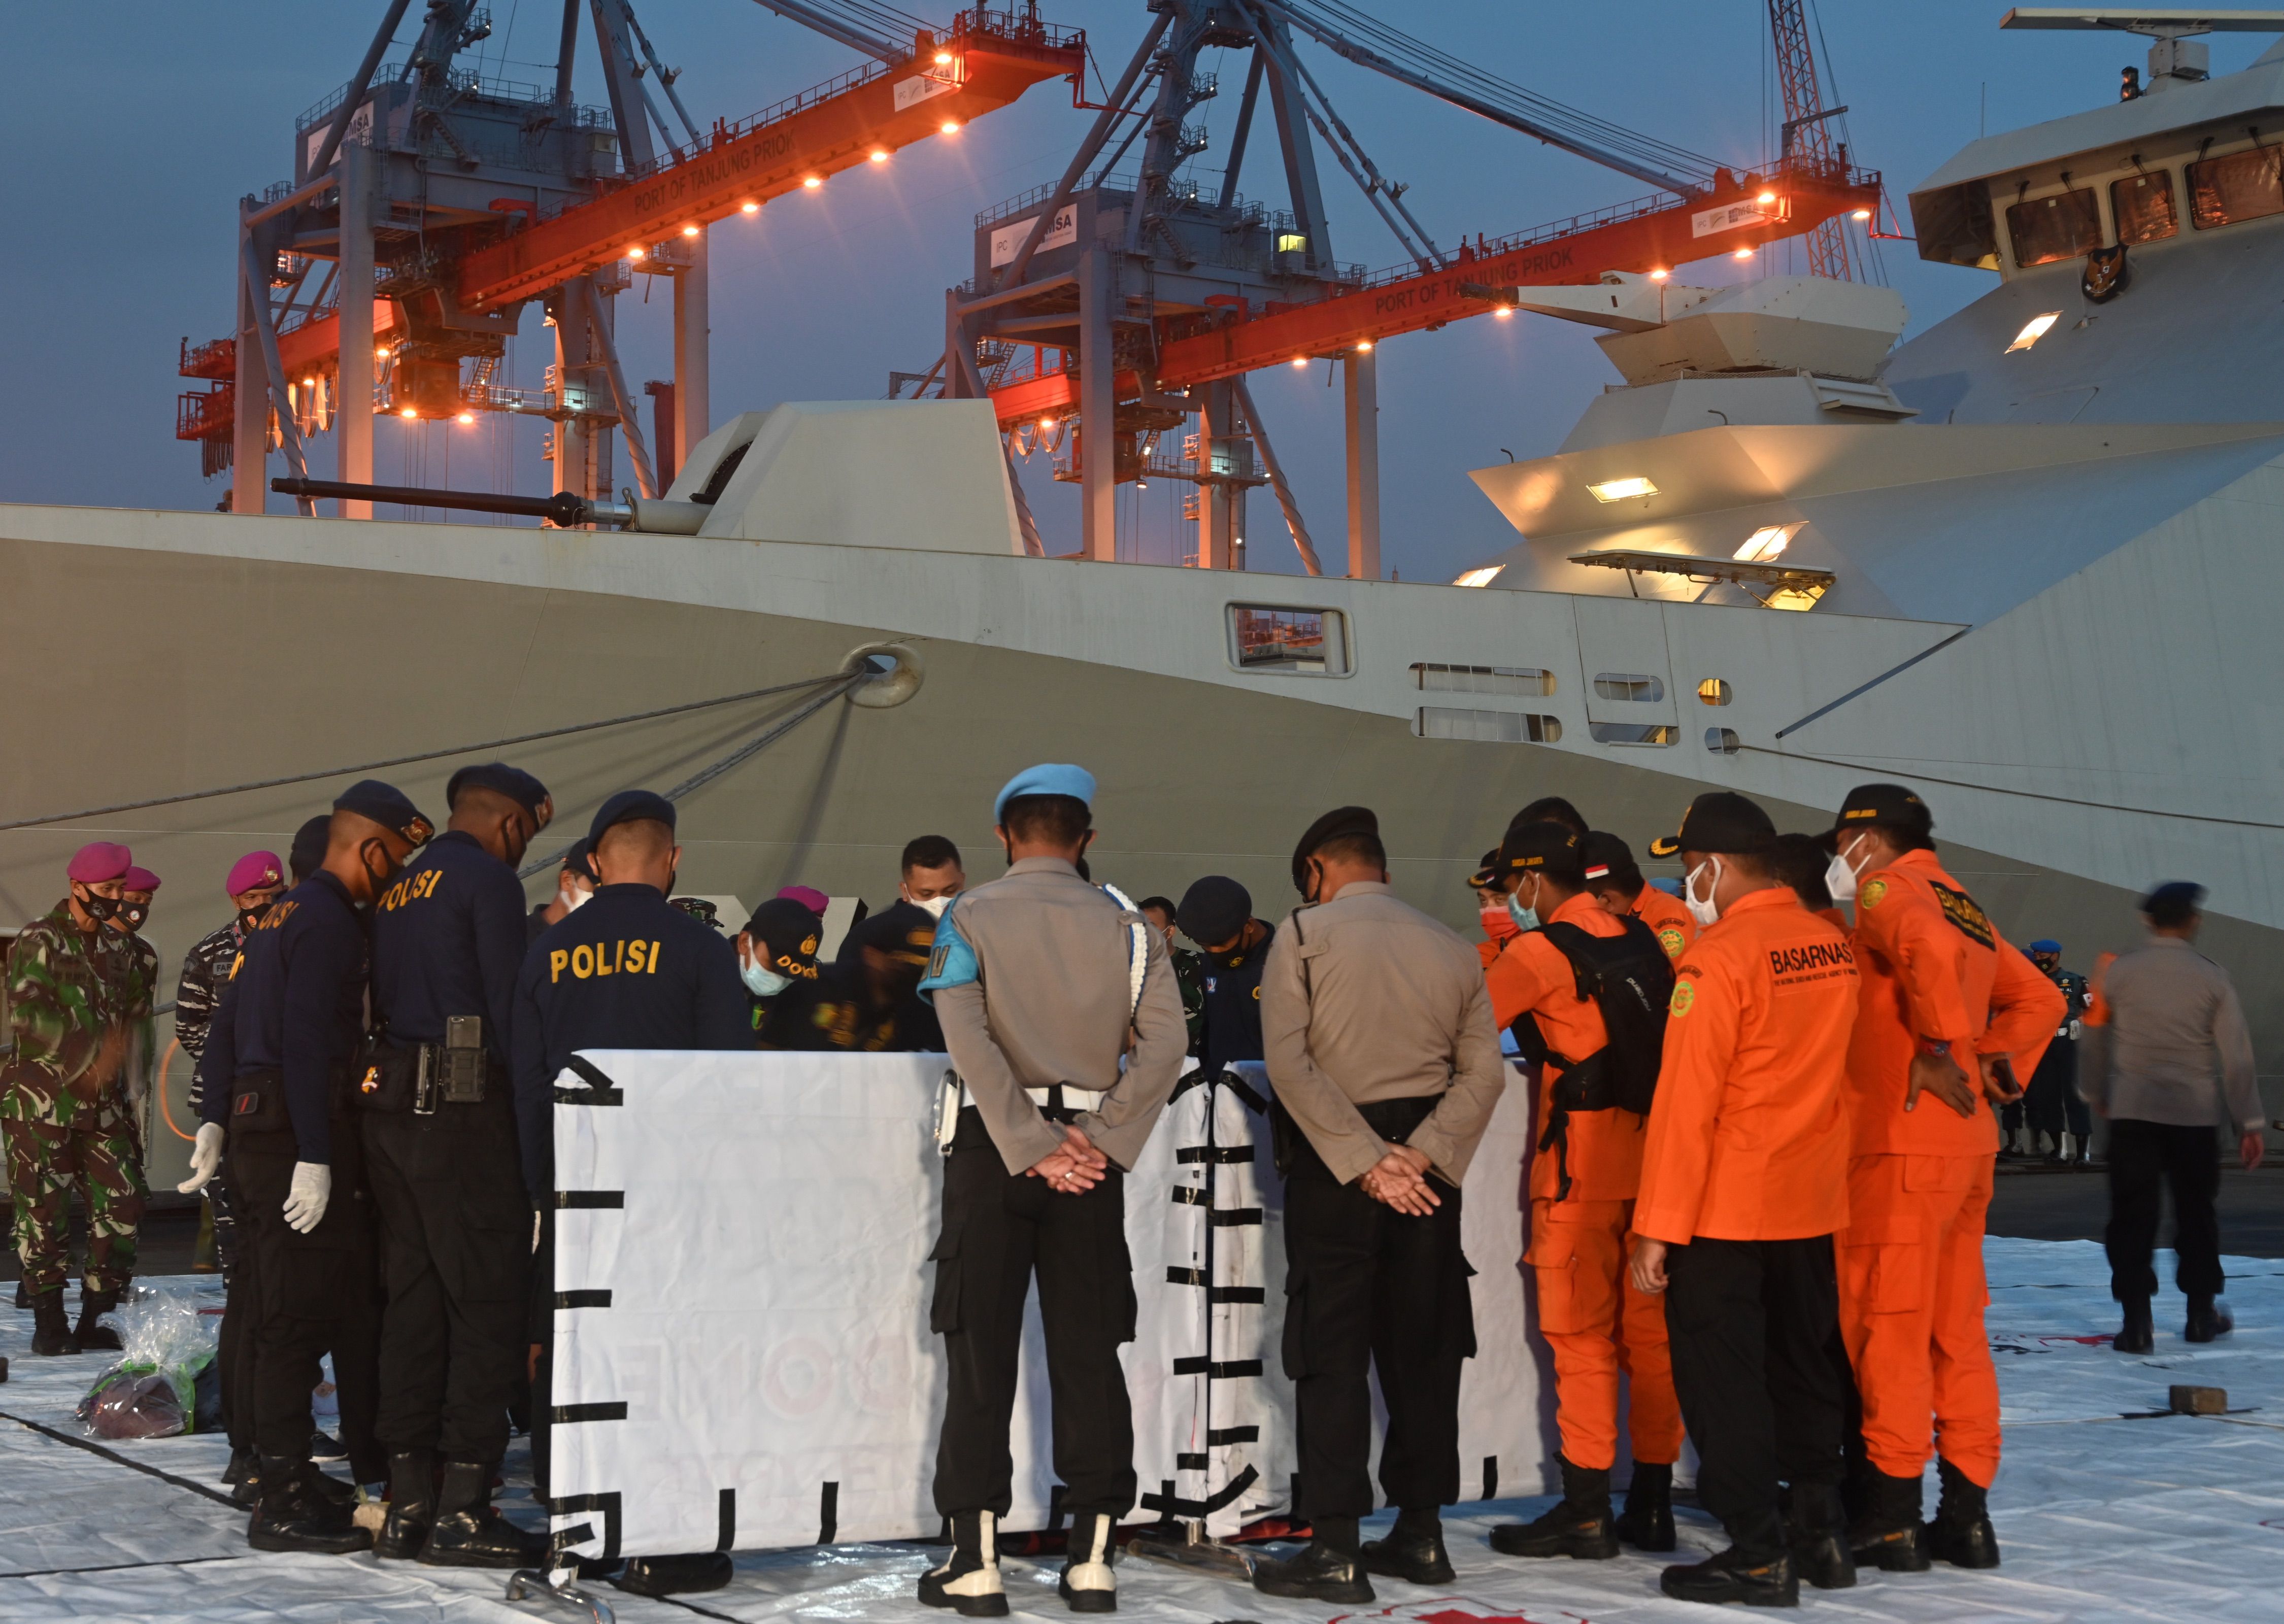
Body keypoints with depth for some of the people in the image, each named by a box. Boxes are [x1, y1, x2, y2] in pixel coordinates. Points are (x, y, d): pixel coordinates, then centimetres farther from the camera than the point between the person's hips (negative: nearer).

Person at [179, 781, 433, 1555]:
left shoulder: (284, 912, 18)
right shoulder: (330, 920, -14)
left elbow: (227, 1022, 21)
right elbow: (308, 1040, -22)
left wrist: (215, 1120, 21)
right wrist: (314, 1157, -24)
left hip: (257, 1131, 10)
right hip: (300, 1131, -10)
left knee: (278, 1314, 15)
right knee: (301, 1314, -7)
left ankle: (283, 1481, 24)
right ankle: (284, 1503, -5)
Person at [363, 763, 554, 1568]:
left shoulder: (398, 889, 18)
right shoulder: (488, 880, -6)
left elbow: (381, 1003, 17)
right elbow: (509, 1008, -12)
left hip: (388, 1107, 8)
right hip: (463, 1110, -8)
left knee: (413, 1300, 11)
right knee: (489, 1304, -4)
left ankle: (407, 1502, 14)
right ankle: (463, 1509, -6)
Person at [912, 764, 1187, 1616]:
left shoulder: (969, 918, -1)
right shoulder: (1124, 923, 6)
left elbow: (971, 1042, -15)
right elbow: (1165, 1042, -6)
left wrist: (1036, 1150, -14)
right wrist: (1098, 1143, -8)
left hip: (991, 1146, -2)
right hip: (1094, 1148, 2)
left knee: (981, 1353, 3)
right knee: (1089, 1353, 6)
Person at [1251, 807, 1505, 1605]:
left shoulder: (1303, 934, -4)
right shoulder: (1452, 946, 8)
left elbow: (1289, 1062, -14)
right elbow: (1483, 1069, 1)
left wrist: (1365, 1162, -14)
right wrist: (1420, 1156, -7)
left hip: (1332, 1165, -4)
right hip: (1425, 1165, 4)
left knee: (1332, 1355, -1)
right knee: (1421, 1350, 11)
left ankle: (1335, 1550, -2)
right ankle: (1421, 1534, 17)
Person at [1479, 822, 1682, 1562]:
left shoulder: (1542, 952, -9)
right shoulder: (1640, 939, 12)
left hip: (1582, 1163, -7)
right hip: (1655, 1158, 7)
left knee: (1581, 1339, -2)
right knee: (1648, 1333, 10)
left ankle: (1585, 1513, 1)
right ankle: (1651, 1506, 15)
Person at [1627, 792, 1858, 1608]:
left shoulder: (1719, 957, -17)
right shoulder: (1833, 945, 3)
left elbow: (1686, 1101, -18)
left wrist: (1657, 1227, -16)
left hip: (1725, 1205, -7)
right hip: (1813, 1203, 7)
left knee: (1721, 1377, 2)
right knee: (1806, 1365, 18)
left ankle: (1758, 1554, 4)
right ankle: (1823, 1526, 27)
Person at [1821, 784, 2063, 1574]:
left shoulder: (1889, 889, -6)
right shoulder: (1965, 906, 20)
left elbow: (1931, 952, -28)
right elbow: (2039, 997, 27)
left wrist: (1941, 1051, -19)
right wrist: (1997, 1063, 17)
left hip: (1901, 1145, -9)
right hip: (1968, 1148, 9)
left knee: (1885, 1325, -4)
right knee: (1956, 1327, 11)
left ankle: (1892, 1516, -1)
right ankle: (1966, 1514, 14)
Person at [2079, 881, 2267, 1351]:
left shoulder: (2118, 972, -1)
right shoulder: (2211, 978, -2)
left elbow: (2096, 1040, 9)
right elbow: (2235, 1056, -1)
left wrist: (2096, 1095, 25)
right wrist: (2250, 1123, 4)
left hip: (2131, 1110, 0)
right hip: (2193, 1113, 0)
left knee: (2132, 1215, 1)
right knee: (2196, 1212, 14)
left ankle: (2136, 1321, -5)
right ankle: (2202, 1313, 24)